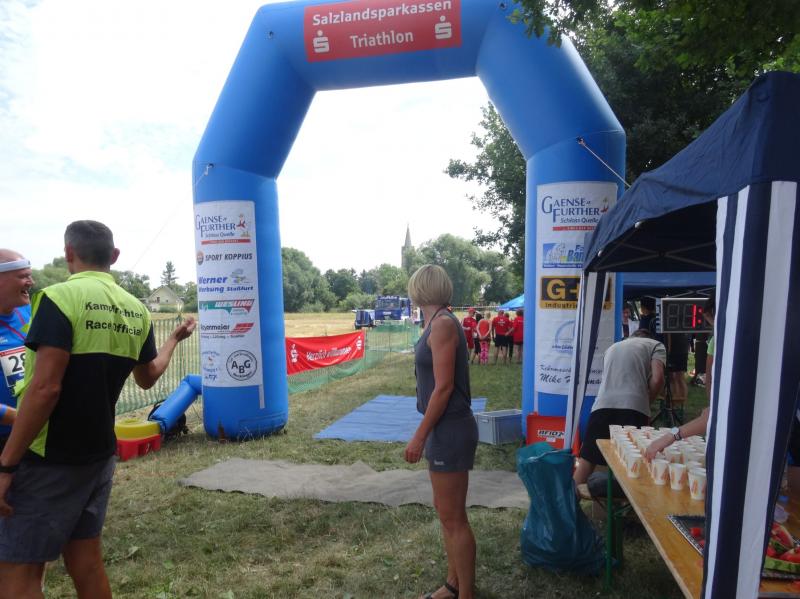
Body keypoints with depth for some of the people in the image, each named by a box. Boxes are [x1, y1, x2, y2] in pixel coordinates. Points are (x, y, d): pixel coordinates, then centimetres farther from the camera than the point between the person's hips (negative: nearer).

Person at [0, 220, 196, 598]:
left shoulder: (61, 297, -16)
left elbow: (45, 389, -22)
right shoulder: (136, 310, 4)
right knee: (85, 559, 18)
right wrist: (175, 338, 33)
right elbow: (147, 377, 17)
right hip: (98, 453, 7)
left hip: (50, 459, -6)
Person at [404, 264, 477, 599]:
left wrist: (419, 436, -16)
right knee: (445, 510, 19)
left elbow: (444, 387, -21)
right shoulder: (439, 323, 10)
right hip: (444, 430, 10)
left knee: (453, 518, 3)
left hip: (450, 431, -10)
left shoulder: (443, 324, -18)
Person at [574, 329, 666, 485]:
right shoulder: (655, 345, 19)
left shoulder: (612, 347, 33)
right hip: (633, 407, -3)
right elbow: (657, 379, 1)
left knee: (587, 459, 11)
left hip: (603, 405, 4)